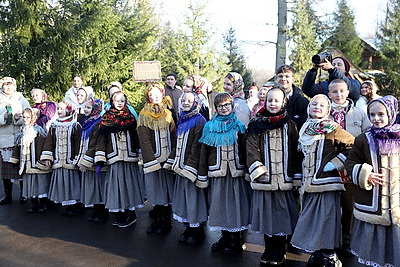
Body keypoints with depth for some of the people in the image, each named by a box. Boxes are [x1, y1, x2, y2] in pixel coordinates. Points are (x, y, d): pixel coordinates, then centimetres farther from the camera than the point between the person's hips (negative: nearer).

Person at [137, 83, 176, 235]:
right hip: (153, 158, -2)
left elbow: (173, 136, 7)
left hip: (168, 158, 2)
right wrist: (151, 161, -14)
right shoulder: (144, 116, 0)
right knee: (156, 189, 3)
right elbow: (144, 140, -6)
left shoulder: (168, 114, 8)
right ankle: (158, 219, 17)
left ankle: (166, 221, 13)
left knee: (167, 188, 3)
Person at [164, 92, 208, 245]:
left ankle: (198, 232, 13)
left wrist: (190, 166, -20)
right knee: (182, 197, 12)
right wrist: (171, 162, 11)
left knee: (193, 196, -1)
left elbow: (197, 146, -16)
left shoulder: (199, 120, -9)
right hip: (180, 166, 8)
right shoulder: (181, 120, 15)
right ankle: (189, 229, 25)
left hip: (192, 166, -8)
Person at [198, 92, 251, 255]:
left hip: (236, 173, -1)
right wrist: (202, 176, 1)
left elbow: (244, 150, 0)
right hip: (217, 173, 2)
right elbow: (204, 152, 4)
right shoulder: (209, 127, 6)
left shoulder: (239, 126, 4)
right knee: (219, 205, 8)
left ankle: (237, 241, 16)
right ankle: (225, 237, 24)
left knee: (235, 204, 3)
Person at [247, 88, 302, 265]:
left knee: (282, 214, 4)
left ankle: (279, 252, 20)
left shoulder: (289, 125, 6)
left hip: (284, 178, 0)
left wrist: (297, 177, 0)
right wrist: (257, 169, -16)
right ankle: (269, 250, 24)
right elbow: (252, 149, -3)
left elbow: (296, 151, 4)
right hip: (264, 178, 0)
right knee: (266, 215, 8)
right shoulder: (257, 125, 5)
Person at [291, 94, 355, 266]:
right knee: (310, 219, 10)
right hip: (309, 184, 6)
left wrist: (336, 163, -11)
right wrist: (301, 179, 22)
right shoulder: (304, 130, 14)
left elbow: (353, 145, -7)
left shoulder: (332, 129, -5)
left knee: (326, 219, -4)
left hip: (327, 183, -6)